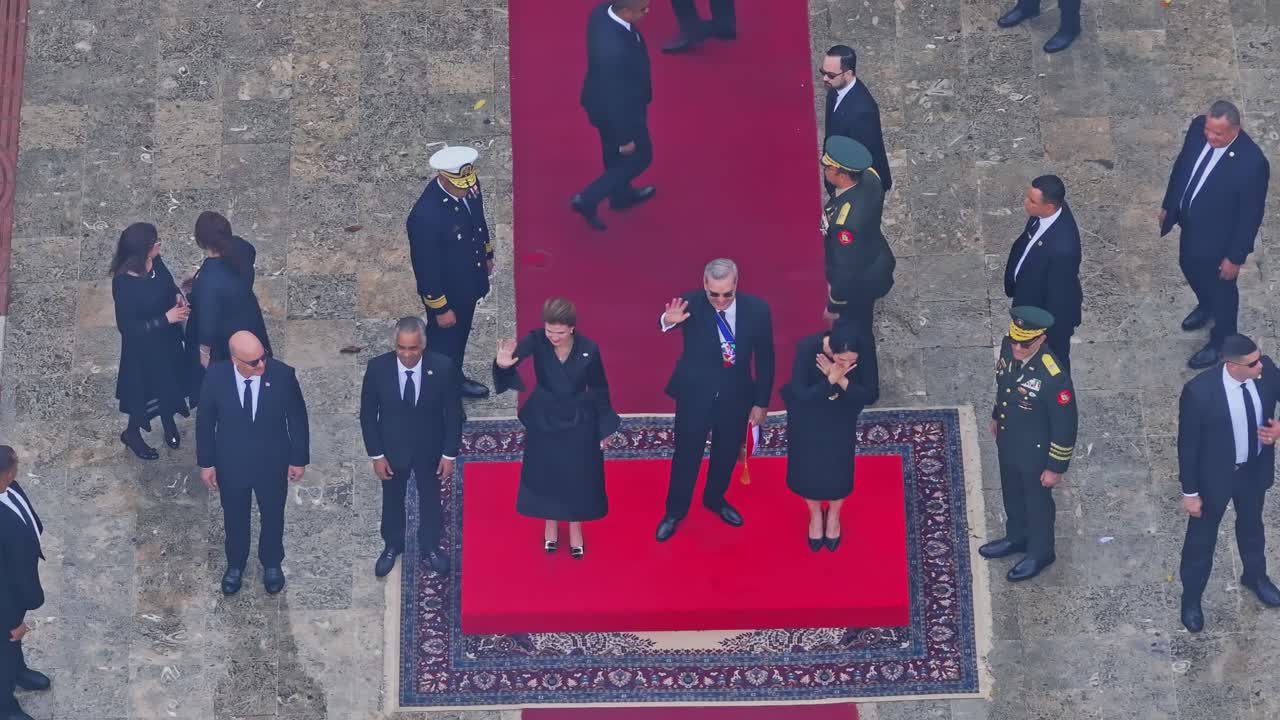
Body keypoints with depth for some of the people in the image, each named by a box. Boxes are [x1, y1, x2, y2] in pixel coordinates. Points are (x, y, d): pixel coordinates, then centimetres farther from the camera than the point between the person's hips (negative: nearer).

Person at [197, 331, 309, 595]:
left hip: (272, 463, 0)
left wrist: (299, 458, -3)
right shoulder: (216, 375, -22)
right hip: (230, 463, 0)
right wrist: (206, 462, -2)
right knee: (234, 518, 23)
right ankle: (235, 564, 50)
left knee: (273, 516, 22)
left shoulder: (282, 374, -24)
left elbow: (297, 418, -9)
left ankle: (272, 563, 50)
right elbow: (204, 420, -7)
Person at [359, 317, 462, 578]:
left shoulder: (444, 367, -23)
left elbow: (453, 414, -11)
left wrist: (449, 454, -8)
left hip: (430, 449, 0)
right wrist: (376, 454, -10)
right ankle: (392, 546, 46)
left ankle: (430, 546, 45)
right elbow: (368, 414, -10)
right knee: (392, 500, 22)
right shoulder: (378, 367, -22)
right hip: (391, 449, 1)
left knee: (430, 500, 21)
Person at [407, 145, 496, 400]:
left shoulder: (469, 185, -16)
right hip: (446, 291, -7)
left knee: (460, 333, 30)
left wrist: (487, 254, 19)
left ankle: (456, 379, 55)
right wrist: (440, 309, -19)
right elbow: (425, 267, -27)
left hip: (469, 282, 7)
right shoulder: (425, 215, -38)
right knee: (443, 342, 17)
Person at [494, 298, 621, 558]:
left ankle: (575, 526, 39)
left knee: (577, 474, 13)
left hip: (579, 421, -1)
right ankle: (551, 522, 44)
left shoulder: (588, 349, -21)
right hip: (543, 418, 1)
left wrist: (604, 428, -1)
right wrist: (503, 364, -66)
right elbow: (518, 351, -42)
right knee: (545, 471, 17)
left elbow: (599, 389, -8)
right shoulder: (537, 340, -21)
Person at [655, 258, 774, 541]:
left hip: (736, 396, 3)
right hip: (695, 394, -3)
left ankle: (715, 499, 47)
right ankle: (675, 511, 32)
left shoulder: (756, 309, -14)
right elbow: (669, 320, -38)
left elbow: (765, 358, -4)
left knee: (727, 453, 21)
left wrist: (762, 402, 0)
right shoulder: (691, 303, -20)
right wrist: (668, 320, -63)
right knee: (686, 454, 10)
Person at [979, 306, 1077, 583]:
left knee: (1037, 502, 19)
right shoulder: (1008, 347, -17)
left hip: (1035, 453, -6)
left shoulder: (1054, 377, -37)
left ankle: (1040, 553, 43)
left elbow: (1065, 426, -24)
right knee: (1012, 494, 28)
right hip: (1007, 443, 6)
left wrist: (1056, 467, -15)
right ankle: (1017, 537, 54)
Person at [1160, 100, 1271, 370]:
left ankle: (1221, 340, 47)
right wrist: (1168, 204, 12)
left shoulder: (1252, 162, -37)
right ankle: (1206, 306, 65)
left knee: (1221, 289, 20)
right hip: (1190, 222, 6)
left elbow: (1251, 215, -24)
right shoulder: (1198, 127, -20)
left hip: (1219, 238, -6)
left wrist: (1236, 257, -15)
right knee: (1190, 269, 32)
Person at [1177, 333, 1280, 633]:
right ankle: (1191, 597, 44)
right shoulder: (1199, 392, -34)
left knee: (1252, 524, 31)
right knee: (1202, 537, 19)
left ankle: (1255, 576, 60)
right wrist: (1190, 492, -13)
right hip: (1215, 475, -4)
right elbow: (1187, 444, -21)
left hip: (1255, 468, 5)